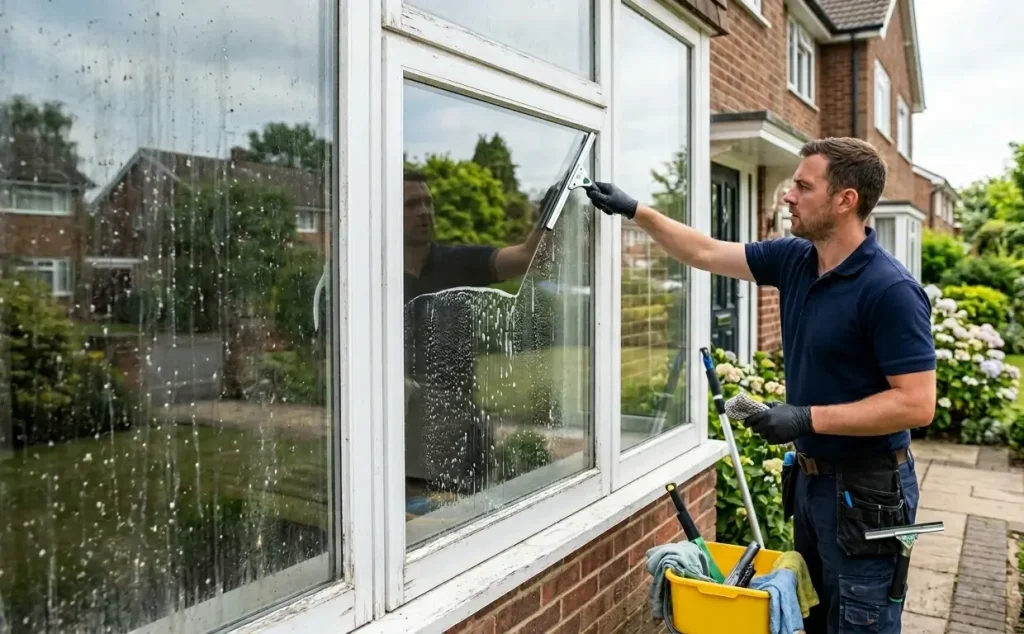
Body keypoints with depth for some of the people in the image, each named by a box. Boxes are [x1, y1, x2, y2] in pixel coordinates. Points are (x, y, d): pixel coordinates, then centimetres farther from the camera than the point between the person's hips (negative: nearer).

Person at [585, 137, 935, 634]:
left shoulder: (891, 290, -21)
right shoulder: (794, 259, 1)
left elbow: (916, 404, -23)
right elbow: (706, 254, 11)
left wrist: (807, 418, -25)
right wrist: (636, 211, 10)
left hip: (866, 491, -8)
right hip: (810, 477, 8)